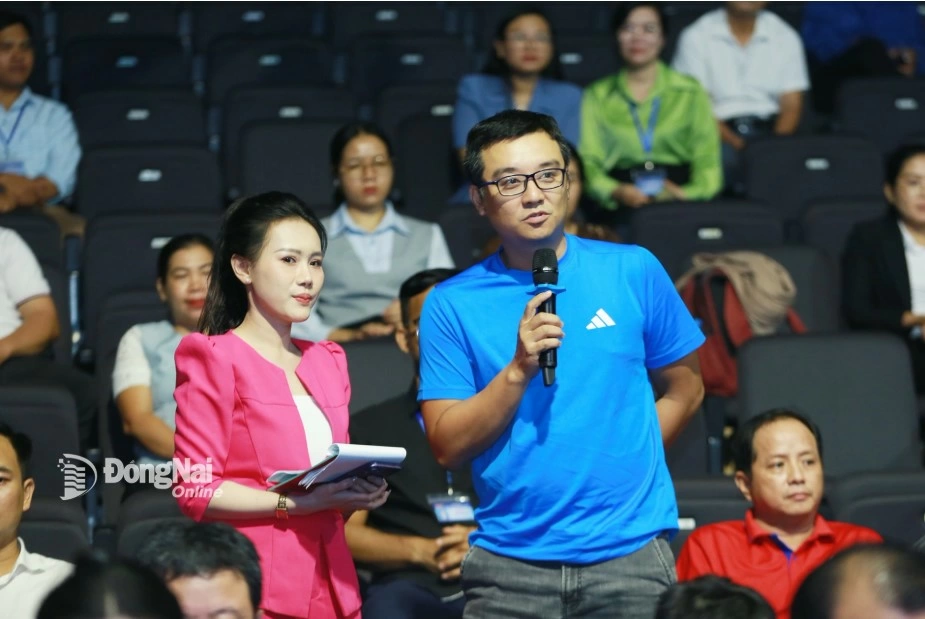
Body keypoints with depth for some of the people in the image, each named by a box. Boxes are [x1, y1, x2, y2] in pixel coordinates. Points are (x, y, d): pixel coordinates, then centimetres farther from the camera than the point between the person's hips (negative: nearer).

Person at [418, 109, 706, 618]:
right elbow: (448, 447, -4)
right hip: (509, 561, 0)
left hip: (629, 551, 0)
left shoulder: (633, 271, 3)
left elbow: (683, 389, 12)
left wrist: (621, 463, 4)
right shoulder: (451, 304, 1)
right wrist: (519, 371, -15)